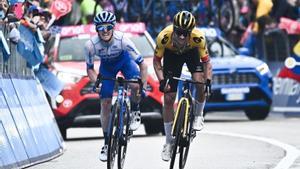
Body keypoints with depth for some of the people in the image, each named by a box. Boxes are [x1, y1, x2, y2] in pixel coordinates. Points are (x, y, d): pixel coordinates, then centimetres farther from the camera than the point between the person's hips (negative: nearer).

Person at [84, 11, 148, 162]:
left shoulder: (122, 40, -37)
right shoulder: (91, 45, -32)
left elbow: (142, 64, -29)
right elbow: (90, 68, -13)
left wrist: (144, 86, -35)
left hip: (124, 60, -2)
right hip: (107, 65, 2)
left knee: (135, 85, -31)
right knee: (105, 104, -3)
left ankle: (135, 112, 2)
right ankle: (107, 143, 11)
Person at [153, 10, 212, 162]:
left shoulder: (198, 37, -37)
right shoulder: (164, 37, -37)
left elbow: (206, 61, -24)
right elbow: (156, 60, -21)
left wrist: (208, 80, -39)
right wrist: (162, 80, -32)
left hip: (192, 52, 0)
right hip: (172, 54, 0)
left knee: (200, 84, -27)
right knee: (168, 99, -4)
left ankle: (198, 115, 4)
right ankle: (169, 142, 8)